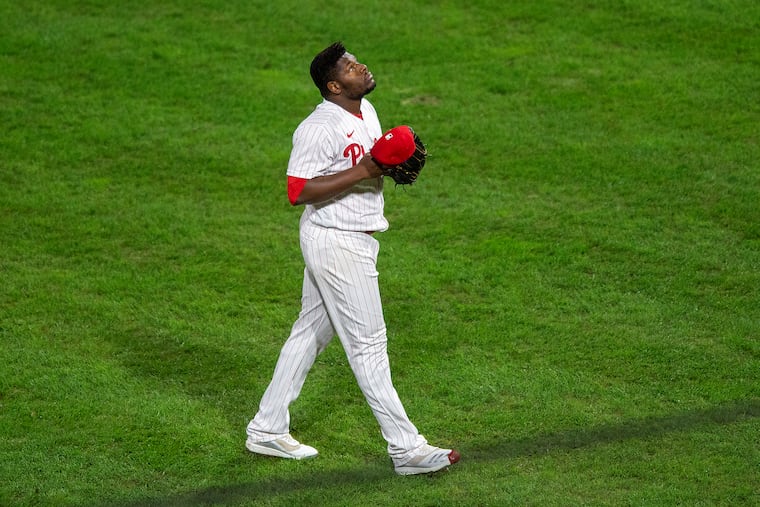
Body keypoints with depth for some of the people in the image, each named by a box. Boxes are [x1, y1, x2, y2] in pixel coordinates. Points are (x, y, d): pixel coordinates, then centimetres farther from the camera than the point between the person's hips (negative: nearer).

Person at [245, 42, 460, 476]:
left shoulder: (366, 112, 8)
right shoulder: (319, 128, -21)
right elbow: (298, 192, -24)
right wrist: (360, 172, -27)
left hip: (358, 240, 10)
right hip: (335, 242, -10)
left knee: (310, 334, 16)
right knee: (368, 343, -5)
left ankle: (268, 430, 25)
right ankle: (406, 448, -1)